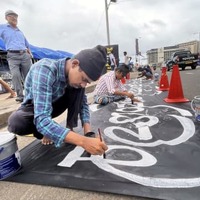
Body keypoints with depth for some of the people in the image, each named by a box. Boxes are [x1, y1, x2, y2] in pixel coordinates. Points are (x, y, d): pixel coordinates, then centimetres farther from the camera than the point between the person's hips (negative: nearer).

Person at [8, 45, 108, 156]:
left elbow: (82, 102, -8)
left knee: (78, 88, -19)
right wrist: (83, 141, -53)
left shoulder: (77, 74, -17)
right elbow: (41, 120, -45)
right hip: (33, 107, -3)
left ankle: (70, 127, -10)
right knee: (16, 123, -36)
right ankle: (46, 130, -4)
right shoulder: (44, 70, -37)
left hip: (53, 104, 4)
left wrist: (88, 131, -26)